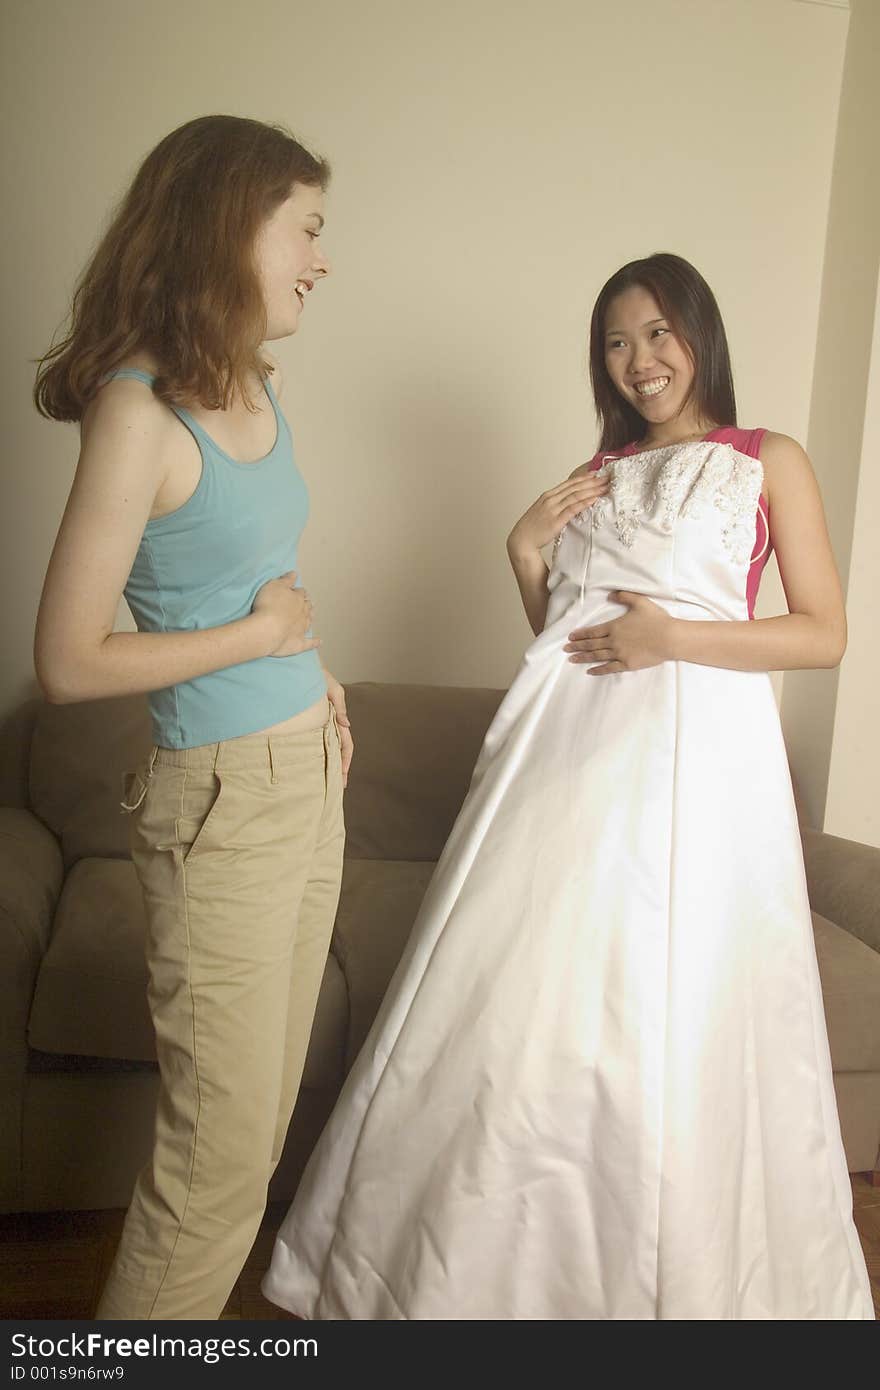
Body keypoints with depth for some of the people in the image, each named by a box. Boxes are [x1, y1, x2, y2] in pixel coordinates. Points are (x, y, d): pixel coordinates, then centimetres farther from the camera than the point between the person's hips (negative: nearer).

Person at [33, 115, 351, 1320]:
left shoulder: (254, 386, 7)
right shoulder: (140, 413, -18)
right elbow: (70, 663, -18)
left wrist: (313, 678, 7)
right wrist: (260, 633, -11)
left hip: (308, 772, 8)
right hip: (221, 800, -8)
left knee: (266, 1109, 19)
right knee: (220, 1147, 5)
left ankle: (206, 1293, 39)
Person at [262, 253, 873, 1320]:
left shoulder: (770, 462, 7)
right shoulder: (596, 474, 19)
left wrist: (675, 636, -11)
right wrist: (525, 550, 5)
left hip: (694, 754, -4)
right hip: (568, 749, 4)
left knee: (674, 1019, 1)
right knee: (513, 1003, 4)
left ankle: (680, 1274, 25)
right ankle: (485, 1251, 25)